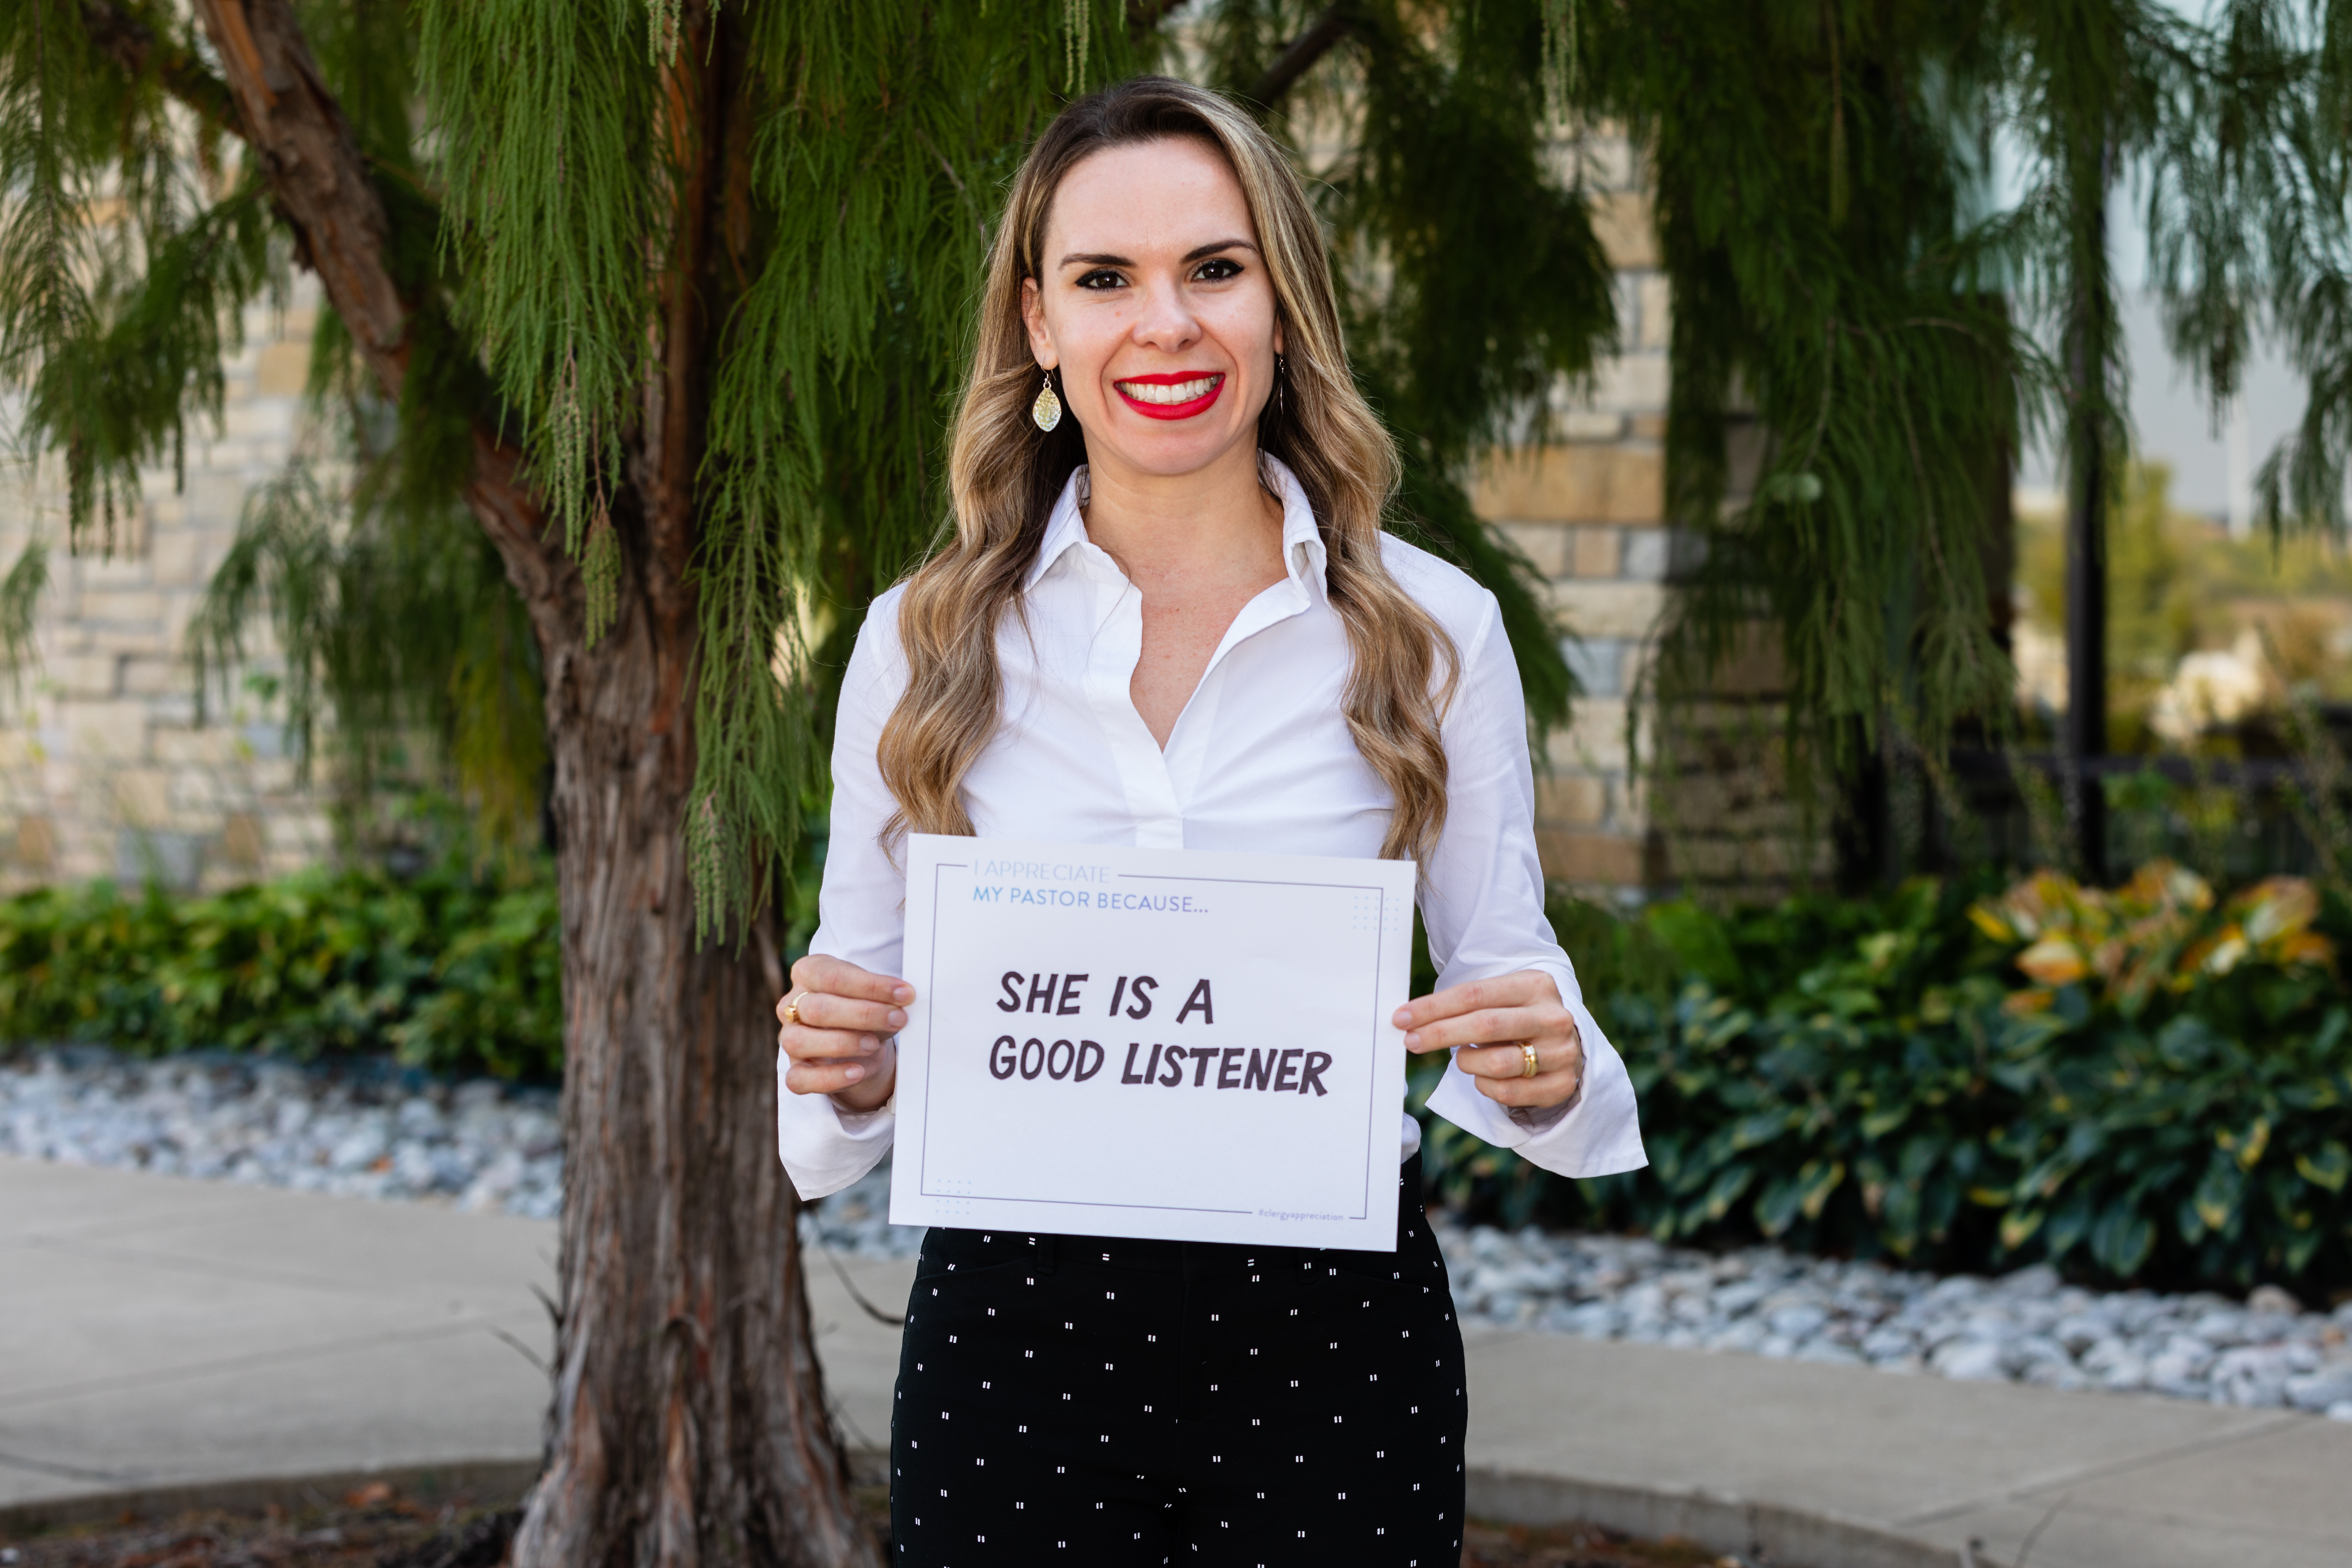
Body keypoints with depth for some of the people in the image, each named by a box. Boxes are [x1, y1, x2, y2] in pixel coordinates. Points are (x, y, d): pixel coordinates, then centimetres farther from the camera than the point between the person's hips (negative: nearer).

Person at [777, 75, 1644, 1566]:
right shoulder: (925, 641, 2)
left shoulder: (1432, 629, 0)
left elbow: (1502, 961, 7)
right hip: (1011, 1329, 0)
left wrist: (1545, 1062, -16)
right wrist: (847, 1065, -15)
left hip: (1331, 1331, 0)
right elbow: (864, 1009, 8)